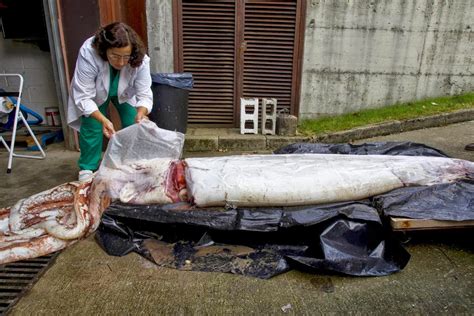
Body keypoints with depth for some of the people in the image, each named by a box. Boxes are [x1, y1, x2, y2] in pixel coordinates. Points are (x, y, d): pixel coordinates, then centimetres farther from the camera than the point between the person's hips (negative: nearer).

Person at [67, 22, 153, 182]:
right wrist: (103, 119, -51)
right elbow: (83, 97, -36)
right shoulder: (88, 54, -40)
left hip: (126, 93, 2)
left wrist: (141, 113, -53)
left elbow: (144, 94, -31)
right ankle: (87, 169, 12)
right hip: (95, 94, -1)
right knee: (91, 126, -10)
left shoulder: (140, 59, -36)